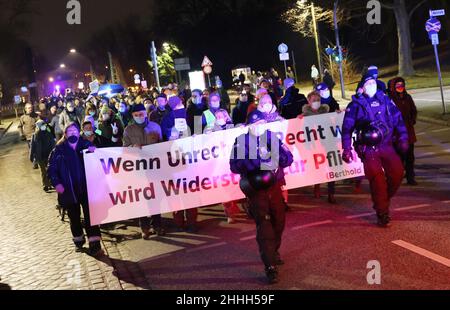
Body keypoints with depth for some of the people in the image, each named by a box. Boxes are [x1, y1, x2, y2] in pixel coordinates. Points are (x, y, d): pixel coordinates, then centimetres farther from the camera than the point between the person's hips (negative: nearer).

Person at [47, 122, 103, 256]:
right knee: (74, 217, 15)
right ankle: (79, 242, 33)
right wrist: (56, 183, -12)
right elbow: (51, 169, 2)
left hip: (86, 189, -1)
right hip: (68, 191, 1)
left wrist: (94, 152, -19)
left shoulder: (86, 145, 2)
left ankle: (94, 246, -4)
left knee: (90, 217, -5)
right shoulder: (59, 150, 1)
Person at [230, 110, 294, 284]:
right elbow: (234, 166, -18)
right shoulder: (241, 141, -7)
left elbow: (288, 158, -1)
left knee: (279, 221, 16)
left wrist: (273, 159, -21)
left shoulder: (272, 137, 2)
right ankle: (270, 266, -7)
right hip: (256, 189, -4)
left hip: (274, 186, 4)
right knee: (264, 225, -10)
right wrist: (255, 160, -30)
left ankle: (274, 252, 42)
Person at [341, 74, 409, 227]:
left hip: (386, 145, 3)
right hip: (368, 149, -3)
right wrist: (346, 149, -5)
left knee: (397, 172, -15)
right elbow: (347, 128, 1)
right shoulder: (356, 105, 3)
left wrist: (403, 139, 8)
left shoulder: (385, 100, 12)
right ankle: (382, 214, -2)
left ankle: (385, 198, 13)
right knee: (377, 177, -14)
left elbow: (398, 119, 15)